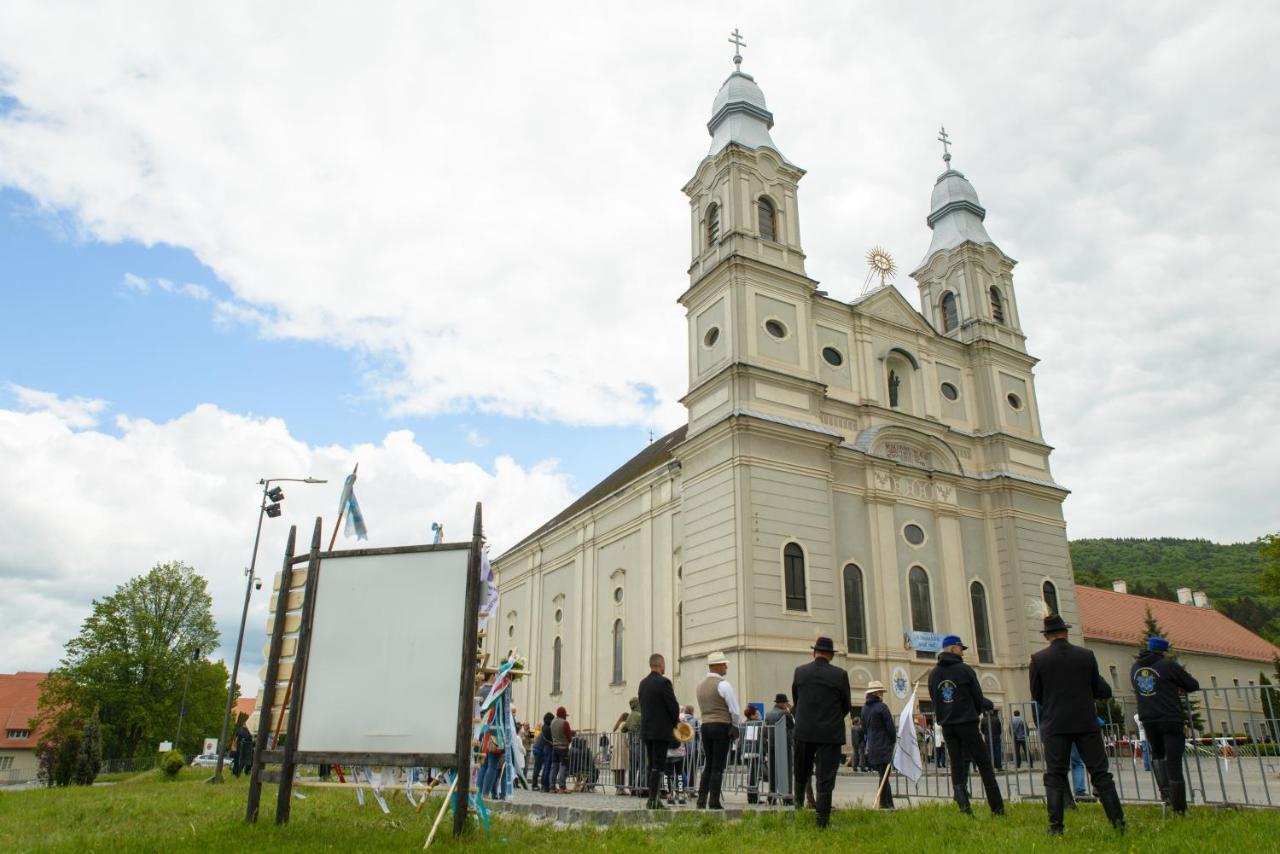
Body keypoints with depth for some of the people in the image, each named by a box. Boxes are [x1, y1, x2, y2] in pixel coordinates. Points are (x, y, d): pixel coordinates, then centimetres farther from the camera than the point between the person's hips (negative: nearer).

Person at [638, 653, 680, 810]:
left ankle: (653, 798, 16)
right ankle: (653, 800, -7)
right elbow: (673, 705, -13)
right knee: (658, 765, -5)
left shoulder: (643, 683, 10)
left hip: (646, 730, 7)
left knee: (652, 764, 13)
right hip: (661, 730, -7)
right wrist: (675, 722, 6)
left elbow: (642, 704, 14)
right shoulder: (663, 682, -13)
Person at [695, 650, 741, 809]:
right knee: (718, 767, -1)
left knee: (708, 765, 13)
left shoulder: (701, 684, 11)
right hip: (722, 726, -6)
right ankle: (714, 803, 1)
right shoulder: (723, 684, -11)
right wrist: (735, 726, 5)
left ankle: (701, 801, 11)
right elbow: (735, 709, -11)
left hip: (705, 725, 7)